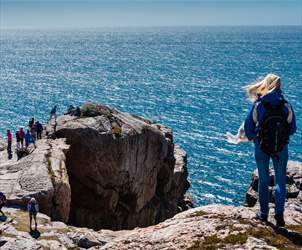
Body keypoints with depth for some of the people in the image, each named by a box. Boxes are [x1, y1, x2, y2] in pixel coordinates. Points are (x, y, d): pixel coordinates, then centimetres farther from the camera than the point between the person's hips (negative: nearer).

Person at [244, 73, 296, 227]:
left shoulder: (258, 105, -12)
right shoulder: (286, 106, -9)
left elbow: (248, 128, -5)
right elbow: (292, 129, 0)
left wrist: (253, 138, 15)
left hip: (261, 148, 0)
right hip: (281, 148, 0)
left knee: (263, 181, 14)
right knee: (280, 181, 13)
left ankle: (263, 214, 22)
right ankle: (279, 213, 4)